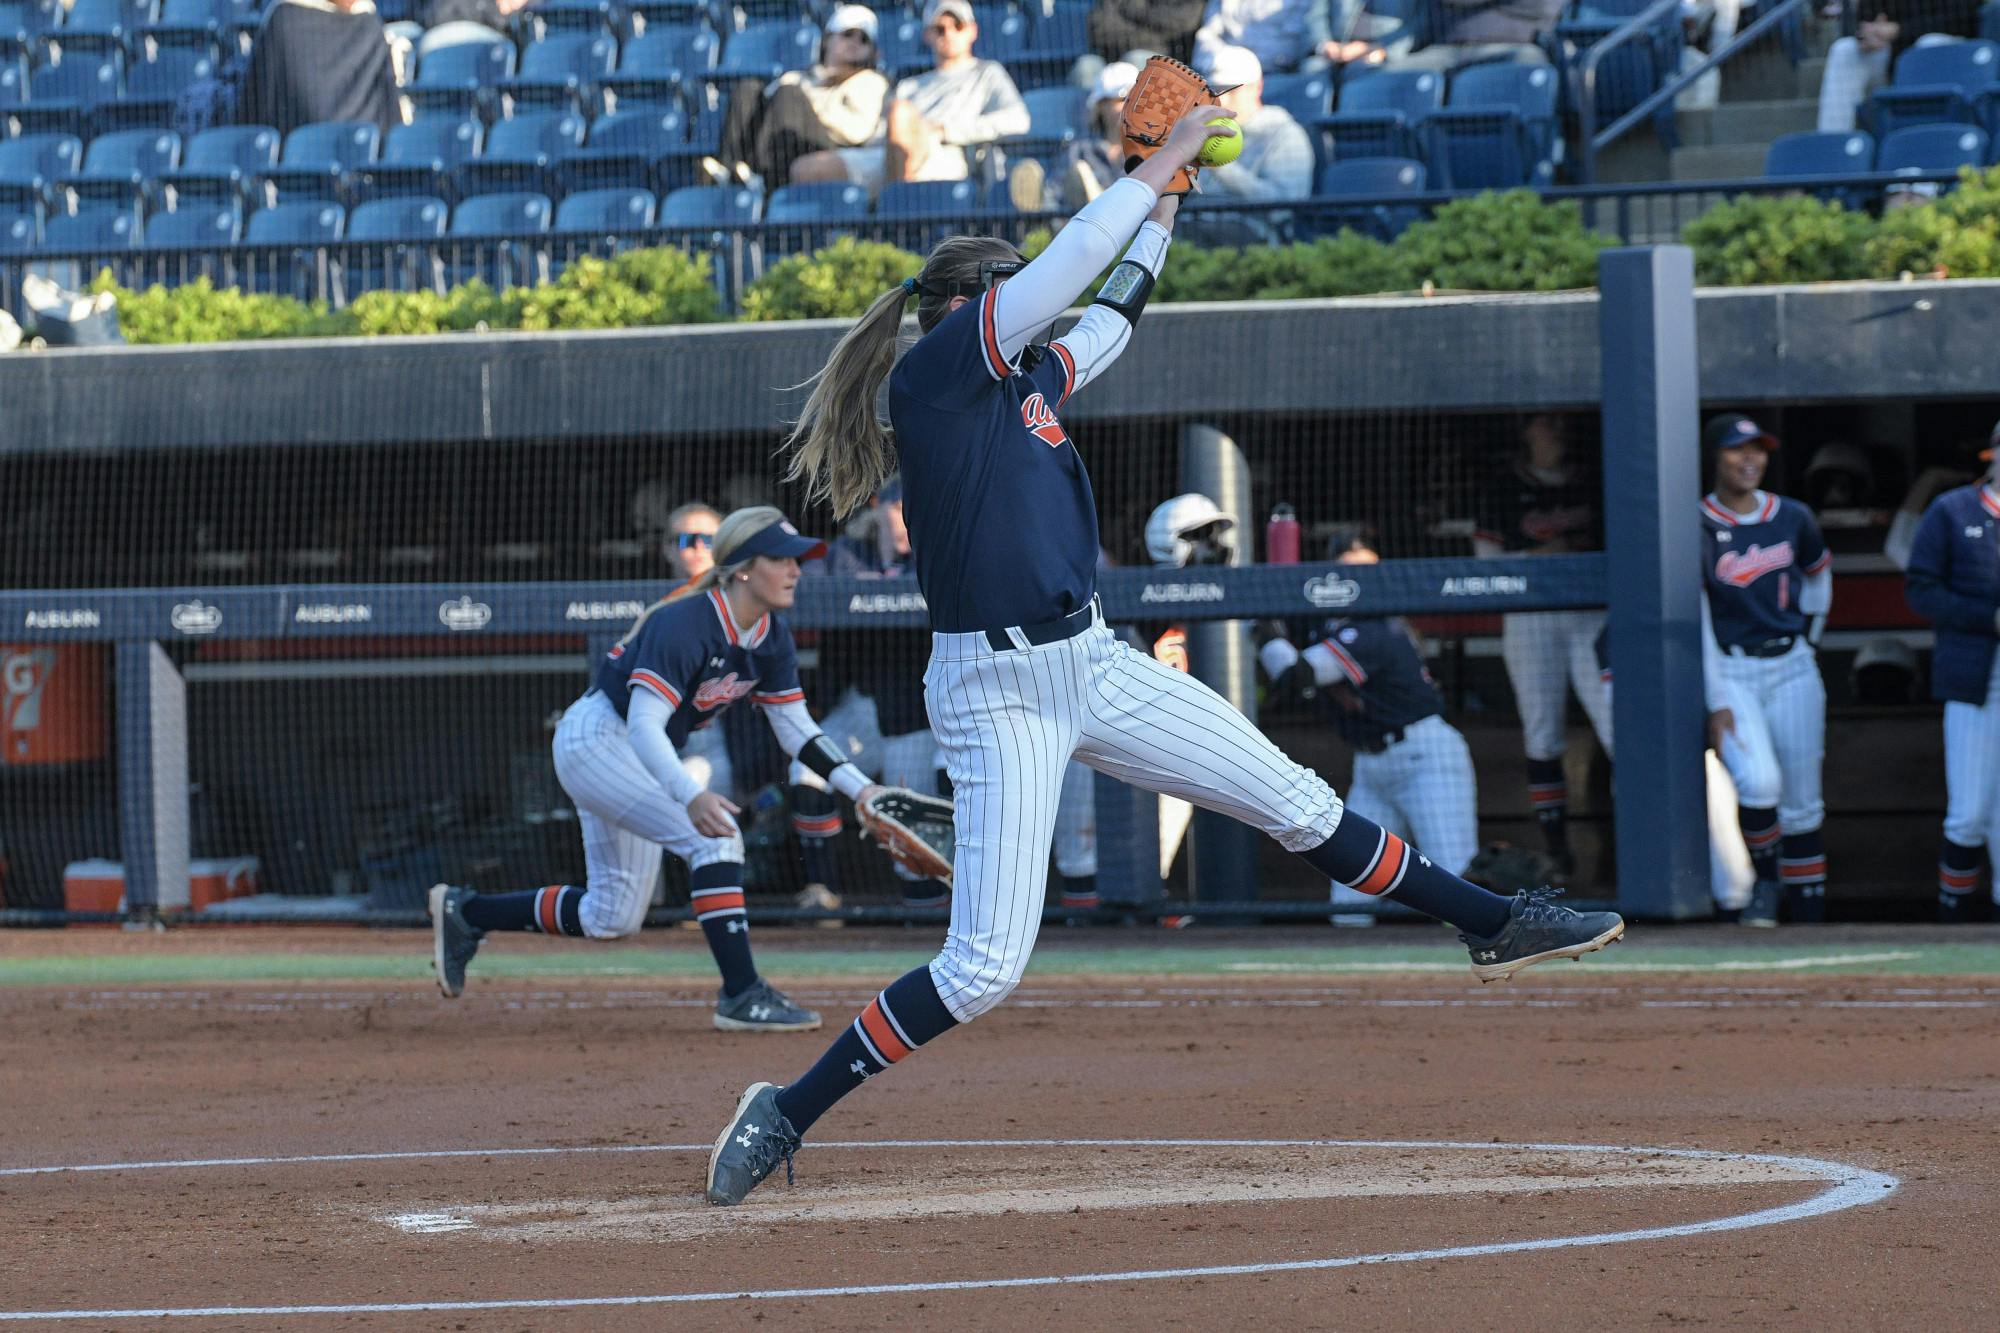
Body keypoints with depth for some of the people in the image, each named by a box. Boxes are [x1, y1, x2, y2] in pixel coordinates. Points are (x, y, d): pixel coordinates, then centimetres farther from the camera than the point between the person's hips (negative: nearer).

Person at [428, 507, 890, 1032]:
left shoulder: (772, 640, -3)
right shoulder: (684, 625, -29)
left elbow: (797, 732, 4)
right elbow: (645, 725, -36)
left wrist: (862, 789, -8)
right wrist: (691, 795, -51)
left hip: (644, 759, 10)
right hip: (594, 737, -10)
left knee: (612, 917, 12)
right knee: (715, 836, -25)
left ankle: (465, 911, 26)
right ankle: (742, 994, -24)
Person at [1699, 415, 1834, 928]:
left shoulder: (1793, 518, 5)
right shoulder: (1697, 526, -7)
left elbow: (1819, 573, 25)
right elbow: (1696, 621, -8)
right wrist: (1716, 703, -13)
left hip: (1792, 668, 4)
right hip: (1730, 671, -4)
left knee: (1801, 803, 4)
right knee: (1759, 783, -23)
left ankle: (1809, 917, 11)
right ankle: (1764, 885, 0)